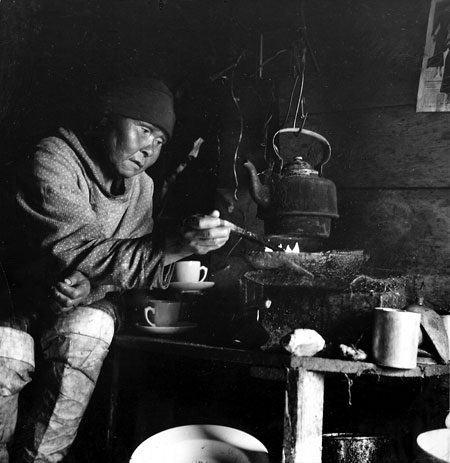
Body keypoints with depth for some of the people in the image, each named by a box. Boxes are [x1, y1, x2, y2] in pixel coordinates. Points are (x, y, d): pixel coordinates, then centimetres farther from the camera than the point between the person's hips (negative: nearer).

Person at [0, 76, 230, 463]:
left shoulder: (142, 187, 3)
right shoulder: (54, 160, -17)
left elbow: (135, 265, 1)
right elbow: (77, 253, -29)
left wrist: (92, 285, -24)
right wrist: (169, 247, -44)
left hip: (86, 301, 4)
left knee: (89, 329, -30)